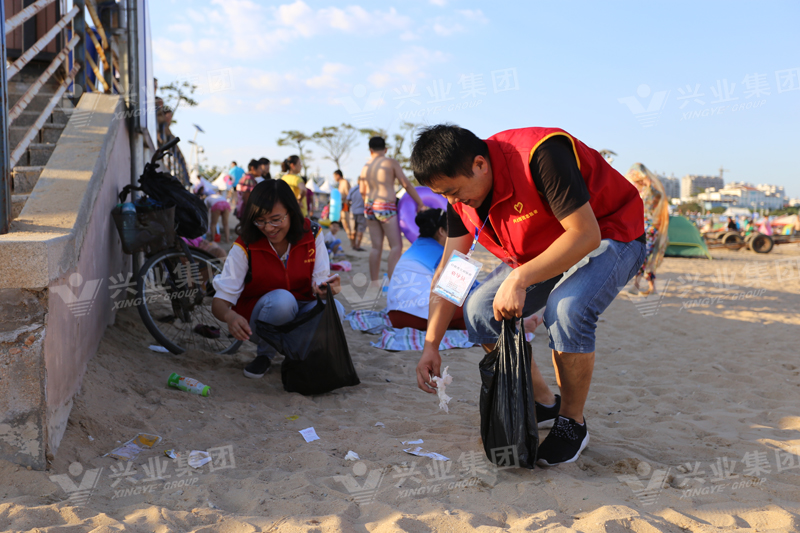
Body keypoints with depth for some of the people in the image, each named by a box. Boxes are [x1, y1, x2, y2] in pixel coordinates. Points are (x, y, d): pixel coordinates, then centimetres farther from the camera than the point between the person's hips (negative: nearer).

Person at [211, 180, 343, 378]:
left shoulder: (312, 235, -10)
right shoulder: (245, 247, -17)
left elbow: (319, 282, -11)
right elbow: (219, 302, -19)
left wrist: (324, 289, -37)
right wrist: (231, 317, -44)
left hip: (299, 314, 2)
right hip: (257, 318, -2)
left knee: (334, 309, -30)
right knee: (282, 299, -36)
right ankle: (265, 354, -6)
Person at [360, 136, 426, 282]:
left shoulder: (365, 168, 11)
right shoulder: (390, 162, -4)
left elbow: (363, 192, 14)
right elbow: (406, 184, -6)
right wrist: (420, 204, -5)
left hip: (369, 207, 6)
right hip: (386, 206, -6)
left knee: (376, 247, 10)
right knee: (396, 246, -4)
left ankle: (374, 281, 11)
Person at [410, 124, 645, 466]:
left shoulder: (541, 156, -34)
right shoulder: (462, 196, -9)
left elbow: (585, 234, -34)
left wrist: (519, 279, -38)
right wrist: (431, 344, -10)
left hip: (609, 237, -7)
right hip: (541, 250, 7)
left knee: (566, 309, -34)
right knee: (480, 310, -8)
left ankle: (572, 422, -9)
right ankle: (542, 402, 11)